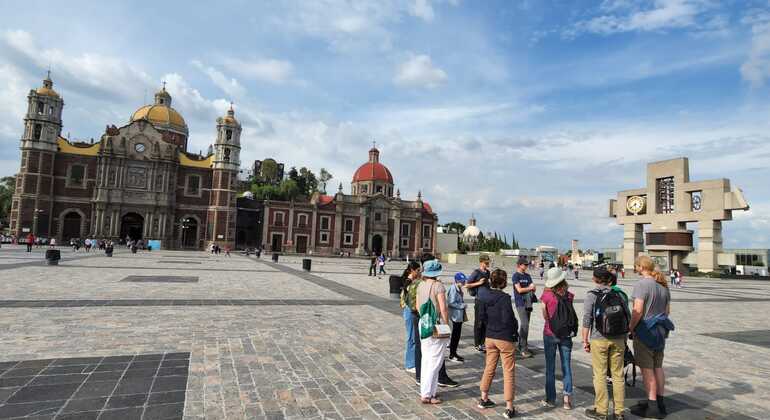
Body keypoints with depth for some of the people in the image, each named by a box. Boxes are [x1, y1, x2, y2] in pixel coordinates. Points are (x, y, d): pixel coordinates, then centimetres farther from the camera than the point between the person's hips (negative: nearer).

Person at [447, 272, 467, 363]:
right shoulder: (453, 289, -18)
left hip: (460, 315, 9)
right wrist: (462, 305, -16)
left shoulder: (459, 289, 11)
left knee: (457, 334, 14)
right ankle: (452, 355, 8)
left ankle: (454, 353, 24)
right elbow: (451, 303, -22)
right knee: (455, 334, -2)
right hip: (456, 315, -9)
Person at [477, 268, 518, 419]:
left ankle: (484, 399, 32)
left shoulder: (484, 297, -1)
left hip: (489, 337, 6)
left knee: (489, 368, 20)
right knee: (508, 372, 5)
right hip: (505, 338, -6)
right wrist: (514, 331, -4)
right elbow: (508, 319, -22)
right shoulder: (505, 297, -21)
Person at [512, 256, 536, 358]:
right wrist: (529, 288, -1)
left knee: (524, 325, 12)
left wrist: (533, 287, -11)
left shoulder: (528, 276, 15)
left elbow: (534, 288, 11)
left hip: (528, 303, 7)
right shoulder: (516, 276, -5)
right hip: (520, 303, -7)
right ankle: (524, 348, -10)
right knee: (525, 325, -13)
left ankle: (520, 345, 22)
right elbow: (519, 290, -12)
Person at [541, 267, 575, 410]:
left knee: (550, 367, 10)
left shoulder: (547, 295, -14)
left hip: (550, 334, -2)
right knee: (566, 367, 13)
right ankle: (567, 398, 8)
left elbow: (545, 316, -6)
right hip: (566, 334, 2)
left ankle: (551, 399, 18)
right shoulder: (569, 295, -6)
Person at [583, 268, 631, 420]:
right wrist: (624, 337, 19)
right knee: (618, 375, 12)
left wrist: (585, 340, -2)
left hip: (598, 340, -4)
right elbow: (628, 316, 9)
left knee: (600, 375, 5)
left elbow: (587, 320, -9)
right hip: (618, 340, 4)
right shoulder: (617, 295, 6)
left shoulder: (591, 296, -6)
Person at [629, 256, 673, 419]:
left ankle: (652, 406, 6)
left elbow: (637, 311, -24)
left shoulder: (642, 284, -18)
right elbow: (667, 310, 16)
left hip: (644, 332, -8)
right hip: (661, 331, 8)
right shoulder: (663, 285, 9)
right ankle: (660, 402, 25)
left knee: (647, 369, 0)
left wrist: (631, 327, -11)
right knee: (658, 367, 16)